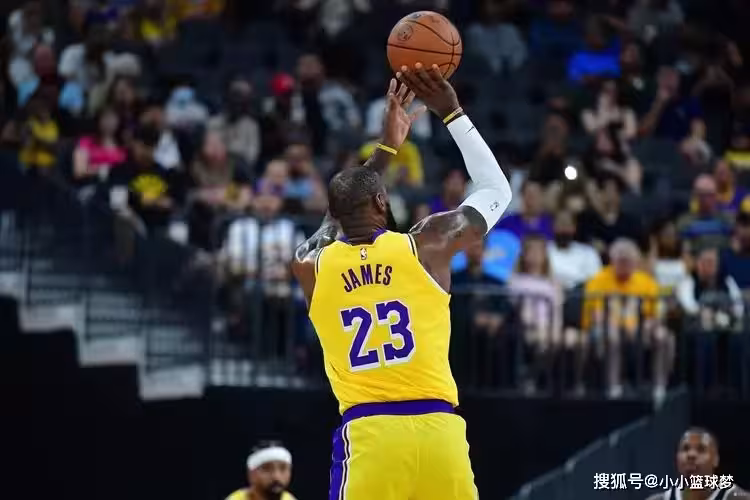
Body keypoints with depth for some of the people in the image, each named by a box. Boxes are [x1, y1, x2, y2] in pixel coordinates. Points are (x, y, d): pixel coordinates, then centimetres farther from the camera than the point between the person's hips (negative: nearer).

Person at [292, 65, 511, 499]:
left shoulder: (310, 265, 10)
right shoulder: (427, 245, 6)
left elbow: (343, 211, 35)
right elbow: (497, 190, 24)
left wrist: (386, 149, 43)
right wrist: (451, 112, 28)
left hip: (367, 433, 0)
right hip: (436, 428, 0)